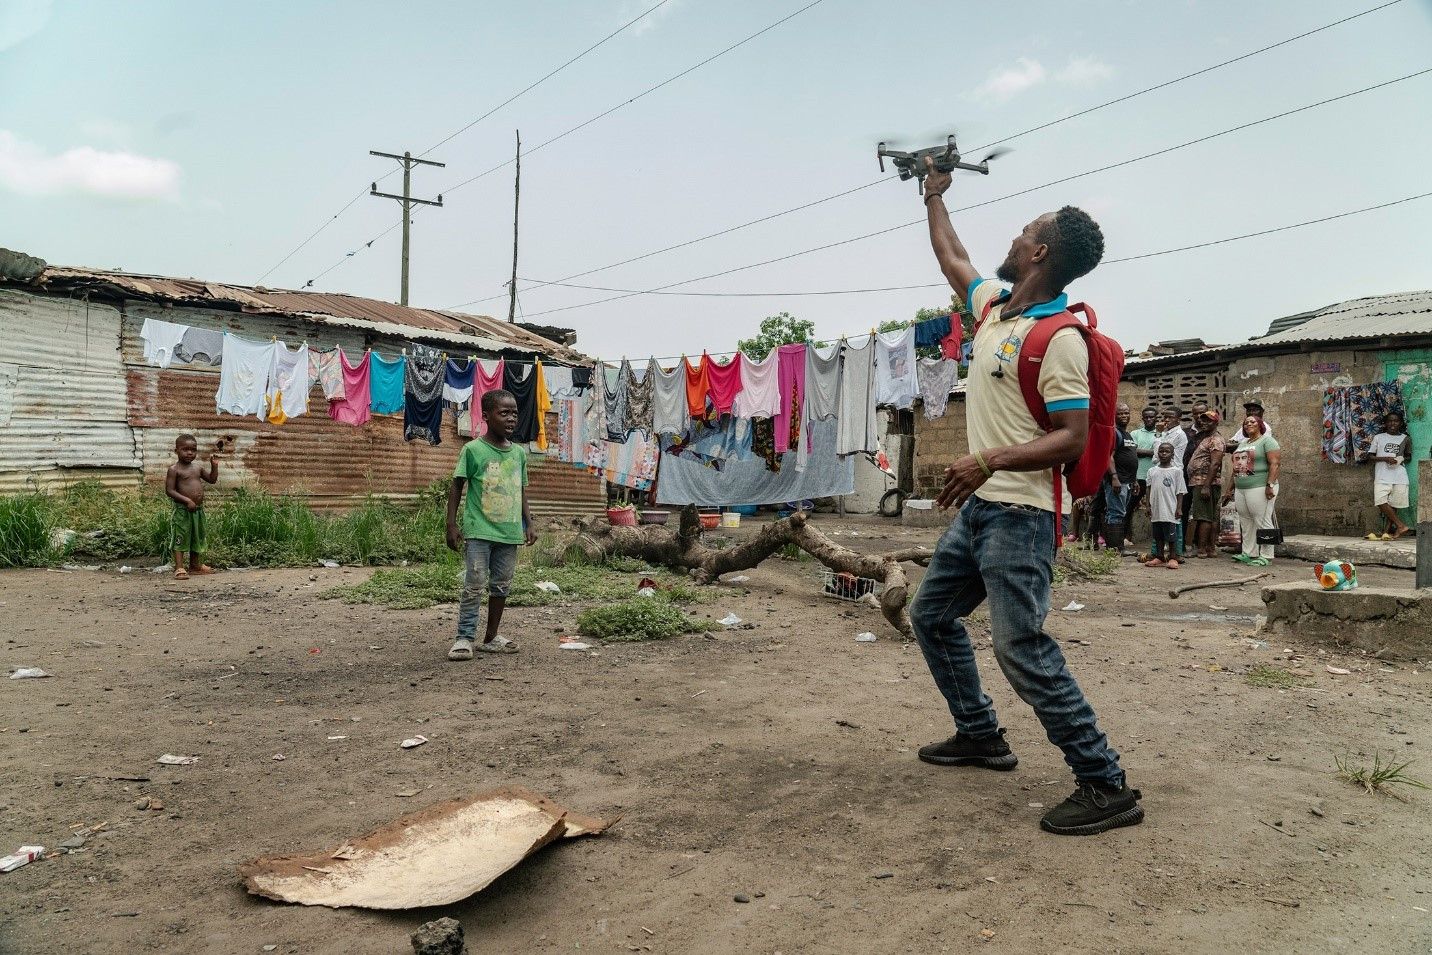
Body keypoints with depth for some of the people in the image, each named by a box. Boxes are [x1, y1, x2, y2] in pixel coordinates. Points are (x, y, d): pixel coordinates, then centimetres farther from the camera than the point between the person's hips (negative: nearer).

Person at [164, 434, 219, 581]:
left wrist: (214, 465, 8)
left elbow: (212, 479, 21)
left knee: (198, 538, 16)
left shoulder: (197, 467, 11)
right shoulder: (174, 469, -9)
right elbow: (169, 490, -14)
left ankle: (195, 566, 30)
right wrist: (187, 500, -22)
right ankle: (179, 568, -4)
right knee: (181, 538, -5)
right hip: (182, 510, -7)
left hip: (198, 509, 7)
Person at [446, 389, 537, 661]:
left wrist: (528, 524, 11)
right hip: (479, 530, -5)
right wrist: (452, 524, -7)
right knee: (475, 585, -5)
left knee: (501, 586, 11)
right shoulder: (473, 449, -6)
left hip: (510, 531, 5)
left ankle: (491, 637, 22)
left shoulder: (519, 452, 9)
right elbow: (457, 487, -3)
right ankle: (464, 638, 3)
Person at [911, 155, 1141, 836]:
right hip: (977, 506, 10)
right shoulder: (994, 305, 10)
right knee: (932, 615, 18)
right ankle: (980, 735, 31)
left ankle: (1106, 786, -4)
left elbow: (1073, 437, -20)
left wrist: (990, 461, -31)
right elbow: (953, 261, 29)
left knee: (1022, 646, -14)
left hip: (1018, 513, -10)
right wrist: (934, 196, 38)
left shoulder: (1060, 338, -15)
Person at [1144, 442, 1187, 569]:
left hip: (1170, 510, -4)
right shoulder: (1152, 471, 9)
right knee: (1158, 535, 10)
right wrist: (1148, 506, 5)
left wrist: (1179, 508, -7)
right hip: (1156, 510, 4)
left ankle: (1172, 558, 7)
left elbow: (1180, 492, -2)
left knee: (1171, 535, -1)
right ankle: (1159, 557, 18)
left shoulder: (1176, 471, 0)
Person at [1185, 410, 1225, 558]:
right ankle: (1212, 548, 11)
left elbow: (1215, 464, -19)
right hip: (1197, 482, 10)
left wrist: (1206, 486, -23)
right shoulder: (1202, 437, 21)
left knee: (1204, 517, -9)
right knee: (1212, 517, 9)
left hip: (1205, 483, -10)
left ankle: (1202, 549, -9)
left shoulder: (1215, 439, -10)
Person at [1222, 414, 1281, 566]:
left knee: (1262, 522, -7)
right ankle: (1248, 553, 15)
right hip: (1240, 489, 8)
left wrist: (1270, 485, -21)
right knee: (1246, 522, 9)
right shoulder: (1242, 444, 22)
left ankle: (1265, 556, -4)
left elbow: (1274, 463, -12)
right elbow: (1235, 467, 25)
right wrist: (1229, 488, 20)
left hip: (1260, 488, -8)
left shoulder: (1267, 441, -2)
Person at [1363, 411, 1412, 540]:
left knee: (1393, 504, 0)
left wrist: (1401, 459, -1)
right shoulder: (1378, 437, 8)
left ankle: (1388, 531, 6)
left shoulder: (1405, 439, 11)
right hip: (1382, 475, -1)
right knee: (1381, 502, -17)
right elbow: (1371, 456, 5)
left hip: (1399, 475, 1)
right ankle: (1401, 526, -10)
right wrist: (1385, 458, -11)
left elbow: (1408, 456, 21)